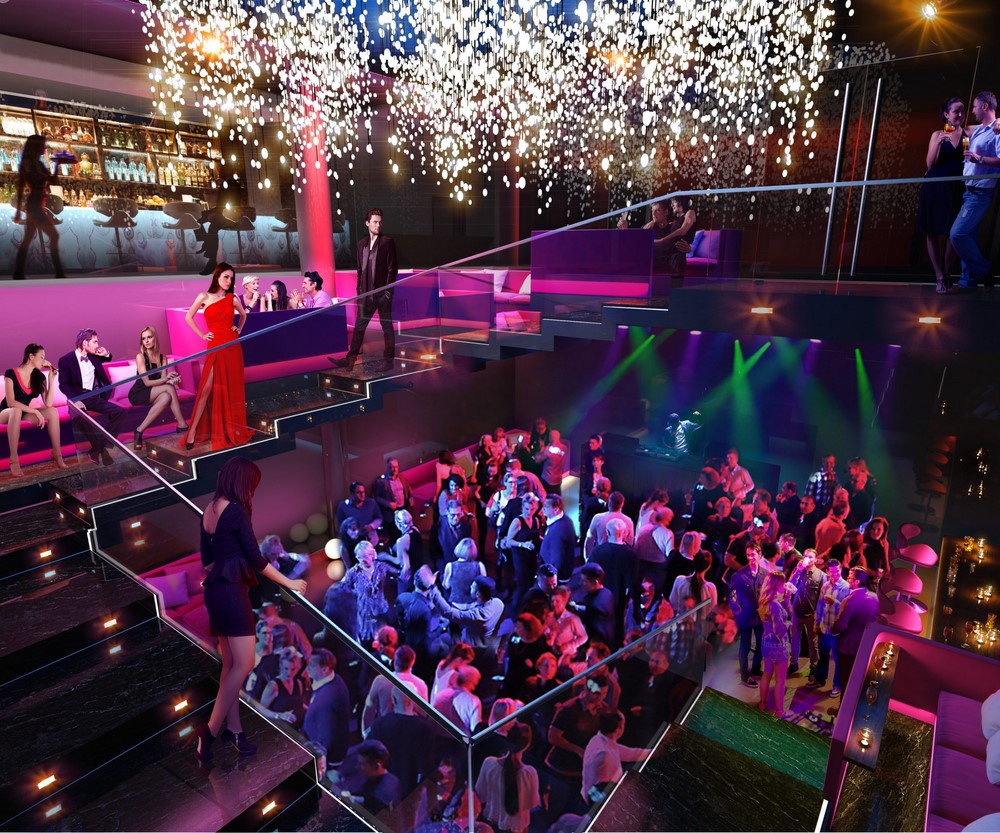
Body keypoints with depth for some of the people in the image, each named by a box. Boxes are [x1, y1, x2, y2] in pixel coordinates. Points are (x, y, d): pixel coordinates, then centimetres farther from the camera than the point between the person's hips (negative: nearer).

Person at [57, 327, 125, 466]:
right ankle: (98, 447, -22)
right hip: (79, 398, -5)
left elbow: (108, 359, 36)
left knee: (120, 411, -20)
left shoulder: (94, 356, 13)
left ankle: (103, 445, -19)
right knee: (79, 417, -37)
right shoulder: (65, 360, -2)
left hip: (96, 397, 5)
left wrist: (106, 354, 10)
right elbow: (63, 384, -6)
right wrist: (75, 400, -23)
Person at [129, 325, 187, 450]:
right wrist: (166, 380, -32)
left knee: (166, 397, -31)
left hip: (153, 395, 5)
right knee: (169, 388, -29)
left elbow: (163, 380, -8)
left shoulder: (162, 358, 4)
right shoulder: (140, 356, -10)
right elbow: (147, 382, -18)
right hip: (138, 394, -4)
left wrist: (172, 380, -32)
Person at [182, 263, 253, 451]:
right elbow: (188, 318, 7)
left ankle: (232, 428, 17)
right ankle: (193, 431, -3)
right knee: (207, 389, -8)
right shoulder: (204, 297, -1)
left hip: (232, 346, 3)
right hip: (215, 347, -3)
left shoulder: (233, 298, 5)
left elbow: (243, 315, 24)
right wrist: (202, 335, 1)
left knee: (232, 388, 7)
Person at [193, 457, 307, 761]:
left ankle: (234, 730, 19)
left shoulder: (209, 510, 11)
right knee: (243, 664, -5)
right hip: (231, 591, -9)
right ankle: (210, 730, -2)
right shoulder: (237, 511, -14)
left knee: (230, 664, 13)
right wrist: (289, 583, -4)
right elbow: (256, 558, -13)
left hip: (215, 590, 9)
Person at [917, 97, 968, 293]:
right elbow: (930, 164, 0)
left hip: (955, 188, 0)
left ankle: (946, 274, 11)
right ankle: (939, 277, 9)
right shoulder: (937, 135, 7)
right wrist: (939, 143, -12)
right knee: (933, 232, 0)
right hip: (934, 187, 0)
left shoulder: (969, 133, 7)